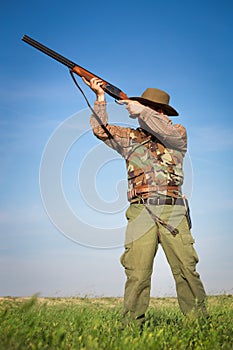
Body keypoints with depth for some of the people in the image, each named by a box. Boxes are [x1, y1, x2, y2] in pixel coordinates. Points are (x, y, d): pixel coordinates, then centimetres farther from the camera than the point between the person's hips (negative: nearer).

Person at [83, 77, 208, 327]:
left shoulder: (178, 133, 14)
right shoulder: (131, 137, 21)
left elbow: (168, 132, -8)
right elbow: (101, 129, 14)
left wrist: (141, 111, -6)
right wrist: (100, 98, 7)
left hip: (173, 212, -1)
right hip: (140, 212, 1)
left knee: (186, 269, -5)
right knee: (137, 272, -7)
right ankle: (131, 324, -3)